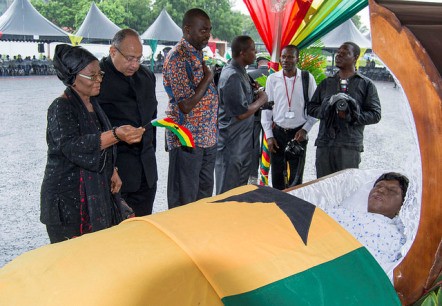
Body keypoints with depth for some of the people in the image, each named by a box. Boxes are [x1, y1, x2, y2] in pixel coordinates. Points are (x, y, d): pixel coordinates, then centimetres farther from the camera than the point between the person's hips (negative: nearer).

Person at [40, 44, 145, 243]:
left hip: (96, 192, 7)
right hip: (68, 199, -7)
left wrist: (112, 171, 11)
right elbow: (72, 146, -29)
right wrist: (116, 135, -39)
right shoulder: (60, 108, -13)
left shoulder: (92, 104, 11)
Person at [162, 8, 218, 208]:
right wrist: (208, 77, -12)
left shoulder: (198, 55, 12)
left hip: (207, 138, 9)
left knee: (205, 196, 17)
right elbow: (186, 105, -23)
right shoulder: (177, 58, -16)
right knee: (184, 202, 3)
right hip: (187, 141, -9)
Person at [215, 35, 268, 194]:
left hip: (242, 142, 10)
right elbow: (241, 113, -24)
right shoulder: (232, 76, -21)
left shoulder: (240, 72, 9)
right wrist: (261, 100, -9)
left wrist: (255, 94, 1)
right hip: (231, 144, -10)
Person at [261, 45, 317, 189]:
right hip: (277, 132, 1)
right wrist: (269, 135, 0)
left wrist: (305, 129, -6)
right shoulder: (272, 79, 1)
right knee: (277, 176, 8)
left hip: (298, 134, -1)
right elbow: (266, 108, 4)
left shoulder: (307, 78, -2)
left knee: (296, 178, 5)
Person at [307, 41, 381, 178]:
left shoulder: (366, 84, 7)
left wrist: (351, 116, -14)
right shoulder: (327, 83, 17)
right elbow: (311, 108, 16)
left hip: (349, 146, -3)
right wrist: (326, 110, -5)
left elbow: (375, 114, 1)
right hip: (324, 143, 3)